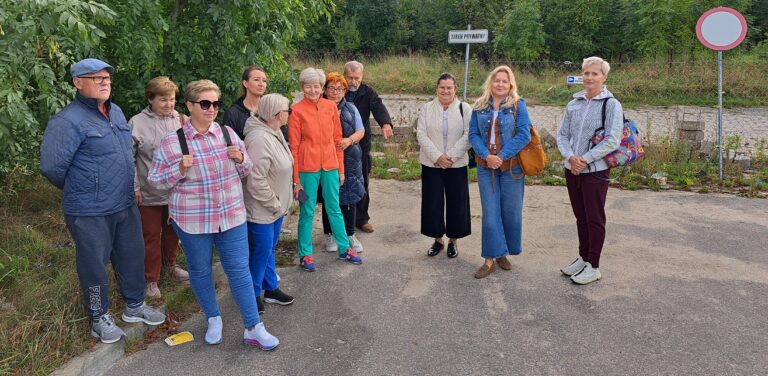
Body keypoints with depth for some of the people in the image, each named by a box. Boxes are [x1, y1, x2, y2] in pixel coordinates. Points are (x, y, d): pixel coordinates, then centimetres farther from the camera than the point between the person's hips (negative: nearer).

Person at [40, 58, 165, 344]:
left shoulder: (116, 112, 7)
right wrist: (79, 191, -1)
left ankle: (135, 306, 37)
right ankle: (100, 319, 28)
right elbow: (51, 167, -17)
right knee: (95, 265, 9)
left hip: (126, 205, 7)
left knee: (133, 257, 18)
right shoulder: (68, 121, -18)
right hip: (90, 213, -7)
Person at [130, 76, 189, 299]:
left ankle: (171, 264, 45)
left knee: (172, 231, 22)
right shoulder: (137, 123, -12)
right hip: (149, 193, -3)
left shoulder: (179, 120, -3)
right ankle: (151, 279, 25)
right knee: (151, 236, 10)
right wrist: (135, 187, -9)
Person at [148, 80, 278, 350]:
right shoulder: (171, 142, -8)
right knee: (200, 271, 13)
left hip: (232, 216, 2)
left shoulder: (228, 133, 1)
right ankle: (213, 320, 36)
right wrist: (180, 170, -20)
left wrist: (241, 159, -12)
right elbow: (154, 180, -3)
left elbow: (247, 170, 11)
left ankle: (253, 329, 14)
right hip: (192, 221, -2)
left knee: (239, 270, 5)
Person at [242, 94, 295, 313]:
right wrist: (274, 204, -18)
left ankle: (270, 288, 36)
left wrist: (281, 202, 15)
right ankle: (253, 295, 24)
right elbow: (255, 181, -29)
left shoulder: (275, 133, 6)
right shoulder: (260, 139, -27)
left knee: (269, 249, 21)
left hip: (276, 206, 9)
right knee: (260, 252, 5)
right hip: (261, 210, -9)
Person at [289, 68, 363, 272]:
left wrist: (341, 169, 9)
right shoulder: (297, 110, -6)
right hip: (307, 166, -3)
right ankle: (305, 254, 21)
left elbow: (337, 139, 10)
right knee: (307, 211, 7)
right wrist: (296, 178, -7)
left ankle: (344, 249, 27)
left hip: (330, 164, 4)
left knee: (334, 208, 15)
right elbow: (294, 146, -5)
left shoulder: (331, 106, 4)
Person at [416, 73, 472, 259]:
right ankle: (438, 240, 23)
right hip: (431, 164, 1)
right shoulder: (427, 109, 4)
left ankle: (453, 241, 22)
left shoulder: (465, 109, 0)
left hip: (457, 165, -1)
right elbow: (421, 135, -4)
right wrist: (437, 156, -14)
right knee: (433, 203, 6)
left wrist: (451, 156, -16)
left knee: (456, 203, 5)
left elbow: (468, 136, -7)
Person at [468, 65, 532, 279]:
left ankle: (502, 253, 24)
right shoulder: (480, 106, 6)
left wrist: (501, 156, -16)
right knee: (490, 212, 1)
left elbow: (524, 135, -10)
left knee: (510, 211, 6)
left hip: (511, 166, -1)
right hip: (486, 166, 2)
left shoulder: (518, 105, -2)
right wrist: (487, 155, -14)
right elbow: (473, 134, 2)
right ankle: (490, 259, 6)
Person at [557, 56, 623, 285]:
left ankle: (593, 266, 15)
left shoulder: (611, 104, -7)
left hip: (595, 170, -5)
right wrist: (570, 156, -11)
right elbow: (562, 135, 7)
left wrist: (585, 159, -17)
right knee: (580, 216, 15)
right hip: (572, 170, 5)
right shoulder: (573, 104, 8)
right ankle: (583, 258, 30)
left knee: (594, 219, 4)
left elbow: (612, 141, -14)